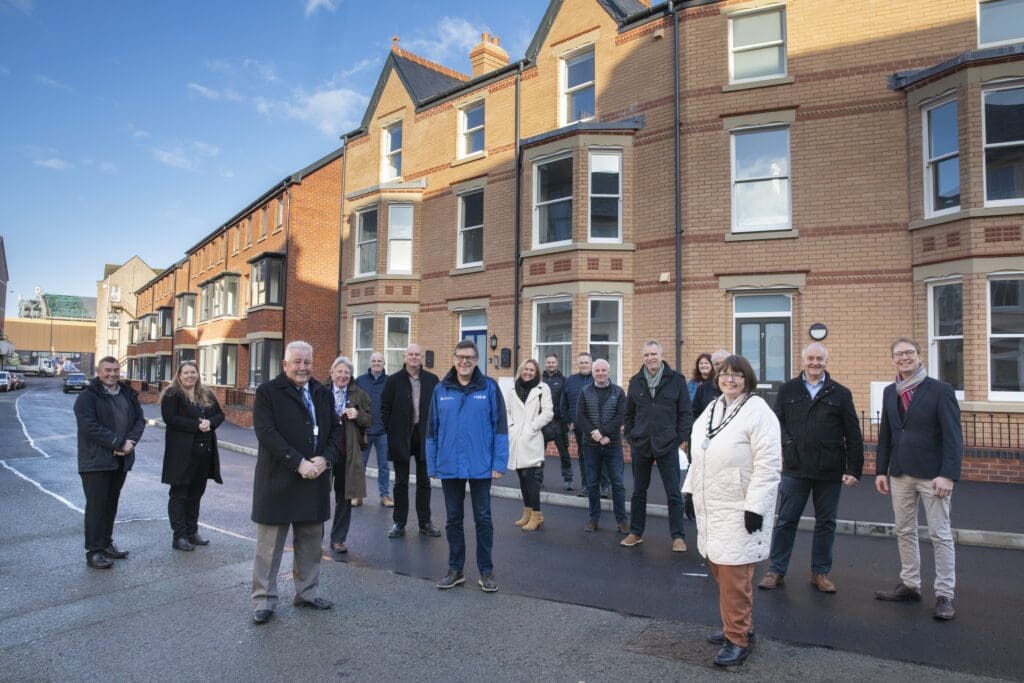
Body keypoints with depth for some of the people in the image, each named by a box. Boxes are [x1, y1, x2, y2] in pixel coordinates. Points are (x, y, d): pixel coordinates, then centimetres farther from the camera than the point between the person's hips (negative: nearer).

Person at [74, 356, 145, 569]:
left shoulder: (128, 394, 10)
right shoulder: (88, 397, -8)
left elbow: (139, 419, 7)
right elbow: (90, 427, -18)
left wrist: (130, 441, -10)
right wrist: (118, 443, -20)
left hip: (121, 460, 6)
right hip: (96, 461, -6)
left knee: (111, 503, 15)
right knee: (96, 505, -1)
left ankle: (106, 543, 27)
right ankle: (94, 551, 6)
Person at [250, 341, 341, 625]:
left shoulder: (323, 394, 10)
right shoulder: (267, 392, -6)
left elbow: (335, 430, 9)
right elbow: (267, 433, -15)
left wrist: (325, 459, -9)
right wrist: (299, 463, -20)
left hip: (315, 479, 5)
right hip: (277, 481, -5)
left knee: (310, 542, 15)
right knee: (269, 545, 6)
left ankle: (307, 592, 29)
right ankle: (264, 600, 19)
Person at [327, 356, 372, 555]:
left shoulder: (359, 395, 4)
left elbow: (369, 420, 7)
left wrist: (358, 415, -12)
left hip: (348, 452, 2)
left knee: (344, 497, 10)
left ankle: (338, 538, 23)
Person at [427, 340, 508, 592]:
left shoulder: (489, 387, -5)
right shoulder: (441, 389, 2)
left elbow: (500, 427, -6)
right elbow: (432, 429, 6)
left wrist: (499, 464, -10)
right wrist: (432, 465, 5)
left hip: (481, 466, -2)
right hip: (449, 466, 3)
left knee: (483, 519, 8)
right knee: (453, 519, 13)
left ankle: (486, 571, 22)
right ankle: (455, 569, 28)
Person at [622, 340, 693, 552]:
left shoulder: (676, 380, -4)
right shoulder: (636, 381, 5)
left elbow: (685, 413, -2)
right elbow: (629, 414, 12)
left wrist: (680, 439, -7)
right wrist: (631, 438, 4)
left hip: (667, 446, -3)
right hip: (640, 445, 3)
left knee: (673, 493, 3)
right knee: (638, 492, 13)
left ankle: (678, 536, 16)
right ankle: (636, 533, 26)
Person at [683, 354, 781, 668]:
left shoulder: (758, 411, -13)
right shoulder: (712, 408, 11)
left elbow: (767, 465, -17)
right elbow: (700, 454, 17)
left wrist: (755, 507, -20)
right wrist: (693, 491, 15)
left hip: (739, 509, -7)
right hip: (711, 507, 7)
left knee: (734, 575, -3)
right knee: (720, 571, 14)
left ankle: (739, 639, 11)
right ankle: (737, 626, 29)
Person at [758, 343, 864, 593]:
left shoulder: (841, 393, 2)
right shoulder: (787, 390, 4)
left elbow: (853, 435, 1)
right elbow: (776, 421, 4)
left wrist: (854, 469, -3)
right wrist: (787, 443, -13)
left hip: (830, 471, 0)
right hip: (795, 469, 0)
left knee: (826, 523, 11)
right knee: (785, 521, 6)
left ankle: (820, 572, 26)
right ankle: (776, 570, 16)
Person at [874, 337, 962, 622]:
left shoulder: (941, 390, -7)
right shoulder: (889, 392, 9)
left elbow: (953, 436, -11)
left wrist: (948, 475, -18)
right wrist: (881, 470, 8)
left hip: (932, 475, -5)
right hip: (900, 475, 5)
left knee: (940, 535, 2)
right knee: (905, 532, 13)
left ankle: (944, 595, 11)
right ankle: (910, 585, 25)